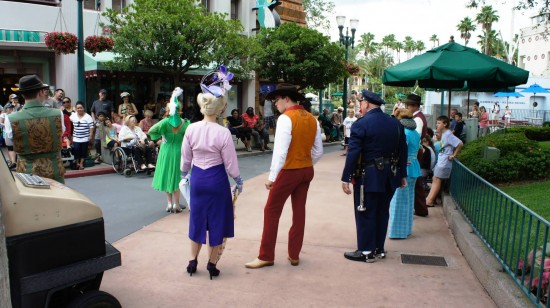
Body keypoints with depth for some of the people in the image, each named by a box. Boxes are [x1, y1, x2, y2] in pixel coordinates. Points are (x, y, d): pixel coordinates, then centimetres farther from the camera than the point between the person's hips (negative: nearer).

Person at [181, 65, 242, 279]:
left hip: (197, 178, 4)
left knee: (197, 217, 19)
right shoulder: (223, 133, -17)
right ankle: (212, 264, 22)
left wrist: (184, 174, 21)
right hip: (217, 179, -3)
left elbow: (185, 158, 2)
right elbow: (230, 163, -10)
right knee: (216, 220, 12)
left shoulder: (191, 129, -8)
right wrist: (239, 180, 7)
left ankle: (193, 261, 29)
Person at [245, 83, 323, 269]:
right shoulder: (312, 119, 7)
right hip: (307, 171, 7)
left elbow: (280, 151, -21)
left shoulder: (285, 118, -15)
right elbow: (318, 151, 10)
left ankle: (266, 256, 9)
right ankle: (294, 255, 21)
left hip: (289, 171, -7)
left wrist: (272, 176, -17)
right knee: (299, 212, 12)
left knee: (271, 211, 3)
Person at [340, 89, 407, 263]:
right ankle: (379, 249, 25)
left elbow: (353, 154, -17)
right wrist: (402, 175, 19)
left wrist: (346, 178, -12)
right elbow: (403, 151, 11)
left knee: (365, 214, 4)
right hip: (390, 176, 7)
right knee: (382, 213, 16)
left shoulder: (361, 124, -13)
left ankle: (366, 251, 12)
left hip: (369, 176, -6)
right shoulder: (396, 123, 7)